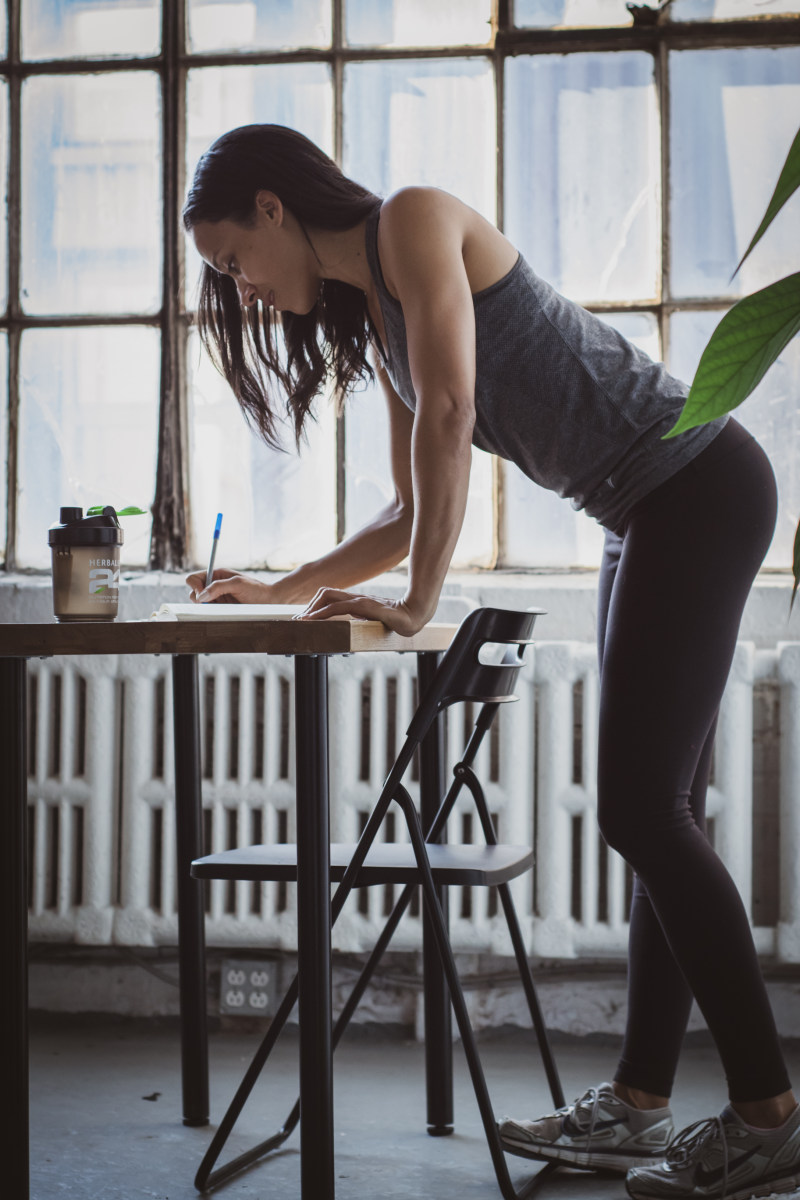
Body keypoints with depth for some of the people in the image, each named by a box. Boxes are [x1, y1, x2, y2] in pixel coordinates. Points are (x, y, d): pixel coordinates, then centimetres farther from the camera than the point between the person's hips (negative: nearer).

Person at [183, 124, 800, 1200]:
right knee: (656, 810, 8)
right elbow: (413, 517, 22)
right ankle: (639, 1104, 12)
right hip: (647, 517, 10)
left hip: (699, 483, -10)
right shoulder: (373, 318, 19)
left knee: (643, 809, -11)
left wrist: (418, 604, -15)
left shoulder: (416, 219, -8)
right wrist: (284, 593, 16)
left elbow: (450, 411, -18)